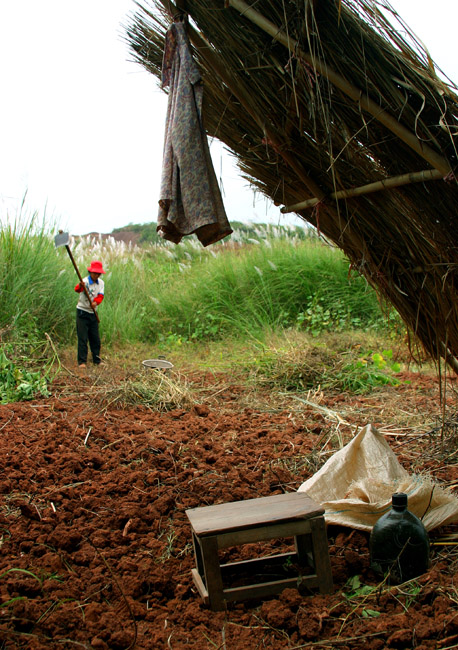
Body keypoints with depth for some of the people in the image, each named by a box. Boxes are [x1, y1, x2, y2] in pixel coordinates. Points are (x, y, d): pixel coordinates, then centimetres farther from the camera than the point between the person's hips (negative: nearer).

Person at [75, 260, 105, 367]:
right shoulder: (85, 281, -14)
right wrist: (80, 286, -59)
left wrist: (96, 302, -31)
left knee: (95, 338, 9)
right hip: (82, 312, -5)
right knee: (82, 338, -7)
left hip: (93, 313, 5)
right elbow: (77, 289, -35)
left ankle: (97, 360, 19)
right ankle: (82, 361, -4)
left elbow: (100, 296, -9)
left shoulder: (101, 283, 4)